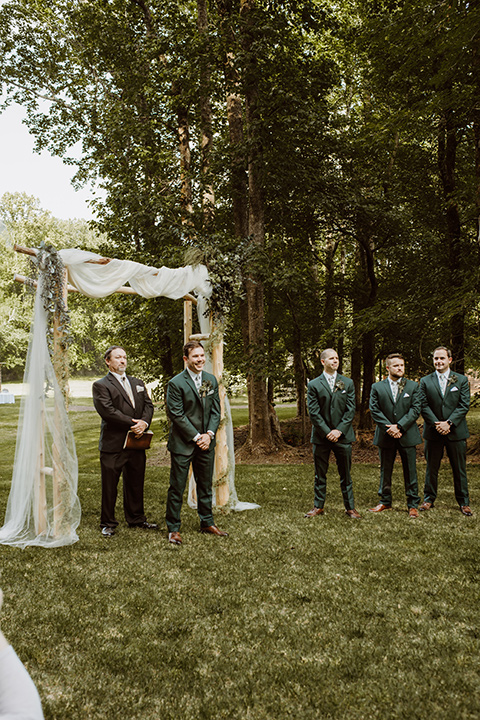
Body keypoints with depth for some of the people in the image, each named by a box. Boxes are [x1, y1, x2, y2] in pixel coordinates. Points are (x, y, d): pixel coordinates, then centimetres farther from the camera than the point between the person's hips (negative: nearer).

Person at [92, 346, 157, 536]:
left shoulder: (137, 383, 16)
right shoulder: (101, 385, -5)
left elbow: (148, 405, 9)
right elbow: (107, 411, -17)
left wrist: (144, 422, -11)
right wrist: (132, 423, -18)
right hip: (113, 443, -5)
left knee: (136, 483, 15)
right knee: (109, 486, 4)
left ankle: (136, 519, 29)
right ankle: (108, 523, 17)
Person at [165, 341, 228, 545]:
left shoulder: (211, 380, 7)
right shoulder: (176, 383, -11)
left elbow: (215, 410, 8)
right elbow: (177, 415, -13)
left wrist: (209, 434, -6)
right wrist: (196, 436, -14)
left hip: (206, 443, 5)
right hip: (183, 443, -5)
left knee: (205, 485, 16)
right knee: (177, 487, 2)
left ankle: (207, 523, 30)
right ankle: (173, 528, 14)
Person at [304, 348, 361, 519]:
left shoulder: (348, 383, 7)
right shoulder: (313, 385, 1)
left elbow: (351, 410, 1)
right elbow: (313, 413, -4)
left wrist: (339, 430, -10)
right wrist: (327, 432, -11)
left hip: (343, 435, 1)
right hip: (321, 436, -1)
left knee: (345, 474, 8)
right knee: (320, 474, 8)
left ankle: (350, 507, 17)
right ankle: (318, 506, 18)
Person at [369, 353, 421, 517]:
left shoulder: (413, 386, 5)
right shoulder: (376, 387, 5)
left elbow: (415, 409, -3)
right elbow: (374, 410, -1)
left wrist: (399, 426, -14)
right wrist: (389, 428, -12)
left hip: (407, 435, -1)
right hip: (385, 436, 1)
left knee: (410, 472, 4)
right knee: (385, 471, 11)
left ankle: (413, 505, 15)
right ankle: (385, 502, 24)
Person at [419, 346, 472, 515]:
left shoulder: (462, 380, 3)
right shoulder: (425, 381, 5)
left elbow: (464, 405, -4)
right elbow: (424, 406, -1)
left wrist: (449, 423, -15)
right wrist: (436, 424, -14)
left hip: (456, 431, 0)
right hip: (433, 432, 1)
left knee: (459, 469, 7)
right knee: (431, 468, 9)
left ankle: (463, 502, 19)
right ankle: (429, 499, 21)